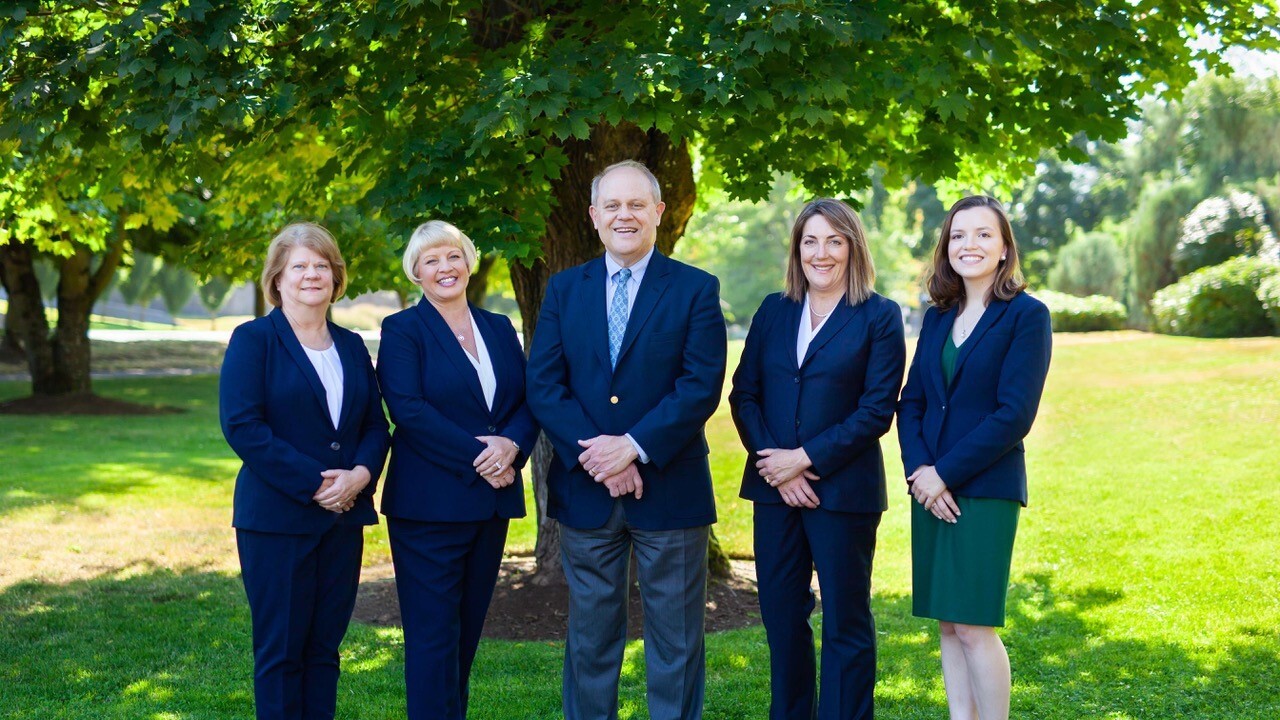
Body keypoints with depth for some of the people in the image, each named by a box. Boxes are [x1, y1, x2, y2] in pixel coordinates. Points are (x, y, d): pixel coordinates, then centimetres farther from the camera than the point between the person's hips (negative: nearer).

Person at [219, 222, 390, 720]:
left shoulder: (351, 346, 13)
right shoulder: (253, 339, -3)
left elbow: (376, 424, 12)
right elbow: (241, 425, -13)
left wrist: (361, 473, -10)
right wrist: (314, 483, -18)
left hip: (344, 518, 5)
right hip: (277, 519, -5)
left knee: (324, 646, 10)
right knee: (280, 650, 1)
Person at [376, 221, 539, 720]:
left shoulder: (499, 328, 13)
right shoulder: (402, 330, -2)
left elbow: (528, 401, 6)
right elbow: (408, 408, -15)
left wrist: (511, 443, -15)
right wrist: (476, 455, -19)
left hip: (493, 501, 5)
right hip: (430, 504, -5)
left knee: (469, 629, 11)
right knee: (433, 634, -2)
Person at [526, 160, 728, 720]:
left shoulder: (696, 289, 0)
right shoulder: (564, 289, 8)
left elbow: (701, 385, -10)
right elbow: (542, 384, 0)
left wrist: (635, 447, -18)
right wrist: (593, 452, -13)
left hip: (669, 488, -2)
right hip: (585, 488, 2)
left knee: (676, 641, 6)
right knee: (590, 637, 12)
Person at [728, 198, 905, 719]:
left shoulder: (879, 317, -2)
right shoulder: (773, 311, 10)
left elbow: (877, 409, -9)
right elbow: (743, 394, 6)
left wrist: (804, 458, -13)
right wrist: (776, 466, -8)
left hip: (844, 490, -4)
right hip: (775, 487, 4)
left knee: (846, 621, 3)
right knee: (781, 617, 9)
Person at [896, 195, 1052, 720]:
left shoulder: (1027, 316, -5)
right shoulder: (938, 317, 12)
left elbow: (1014, 415, -13)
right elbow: (910, 402, 10)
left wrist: (944, 473, -13)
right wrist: (918, 469, -7)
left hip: (986, 489, -6)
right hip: (931, 488, 6)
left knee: (974, 626, -7)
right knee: (947, 623, 8)